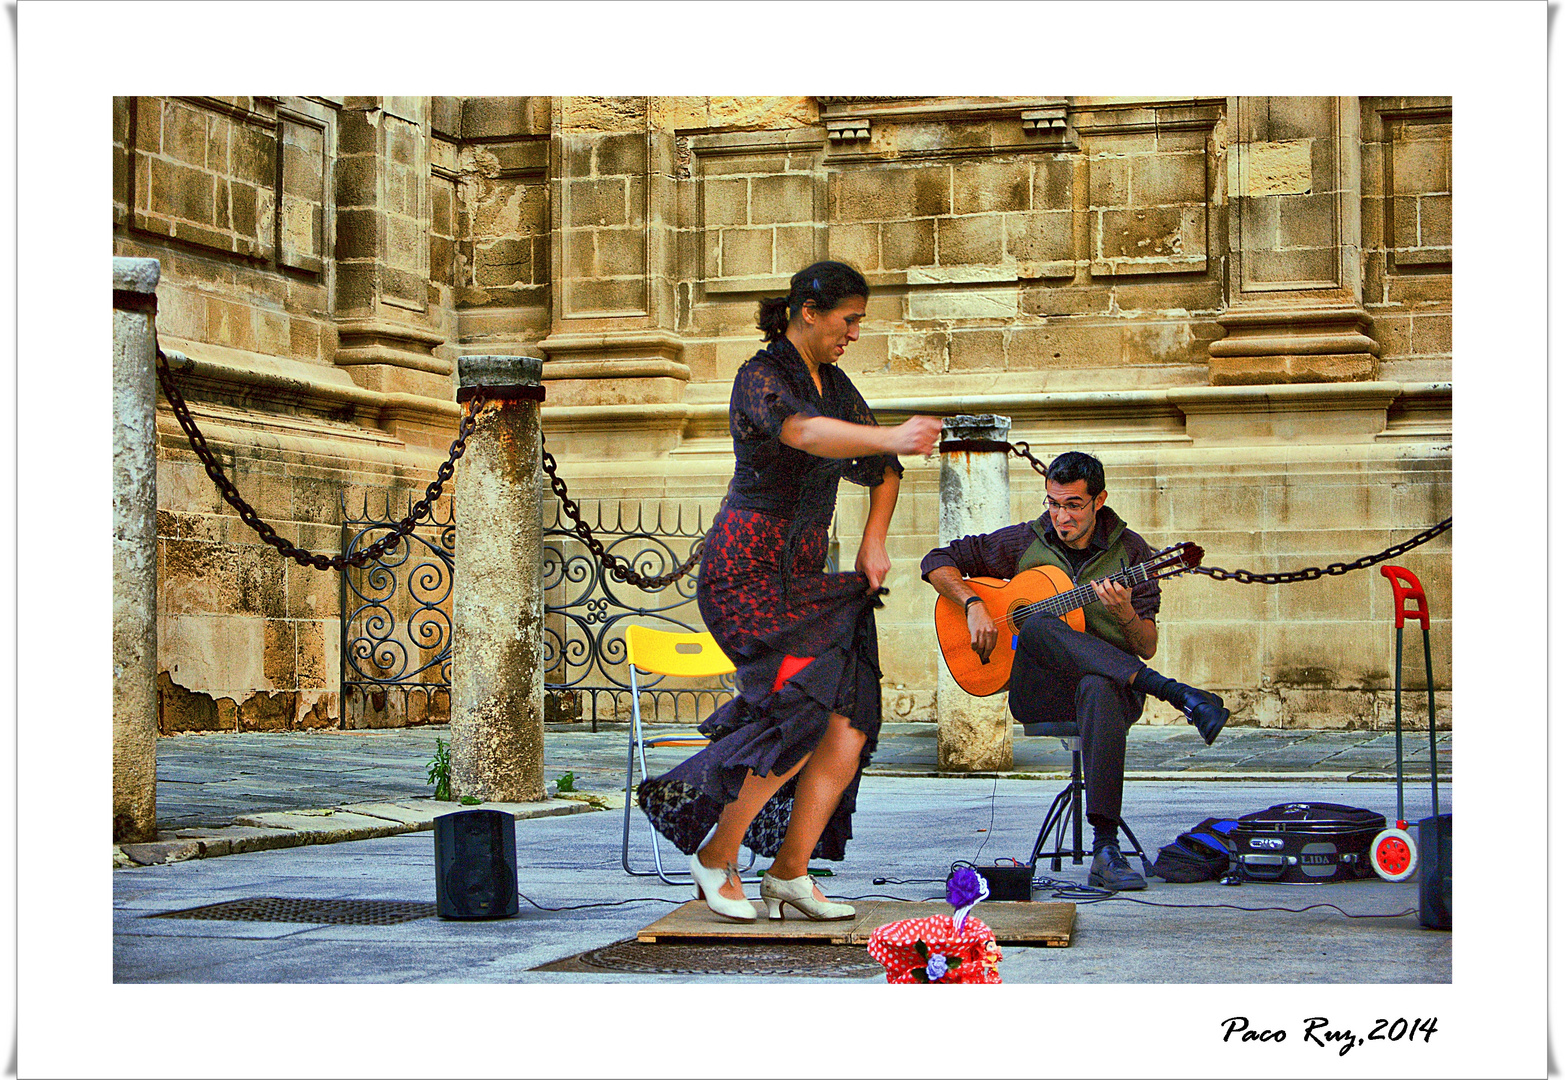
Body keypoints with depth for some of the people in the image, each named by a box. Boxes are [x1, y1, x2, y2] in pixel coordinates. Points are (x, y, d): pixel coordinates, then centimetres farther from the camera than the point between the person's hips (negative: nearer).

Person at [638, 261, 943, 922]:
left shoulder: (833, 383, 14)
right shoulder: (759, 377, -12)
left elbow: (881, 469, 24)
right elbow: (803, 432, -35)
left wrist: (874, 540, 7)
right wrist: (892, 438, -51)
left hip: (804, 574, 8)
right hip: (746, 569, -8)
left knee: (849, 727, -6)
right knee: (805, 712, -22)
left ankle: (789, 875, 1)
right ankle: (716, 856, -8)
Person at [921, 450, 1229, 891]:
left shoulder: (1129, 551, 7)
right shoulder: (1023, 542, 10)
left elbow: (1146, 648, 2)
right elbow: (937, 562, 14)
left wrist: (1125, 614, -20)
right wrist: (973, 606, -3)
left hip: (1110, 683, -1)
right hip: (1035, 690, 1)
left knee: (1099, 692, -42)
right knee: (1037, 626, -35)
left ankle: (1106, 849, -48)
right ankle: (1176, 694, -41)